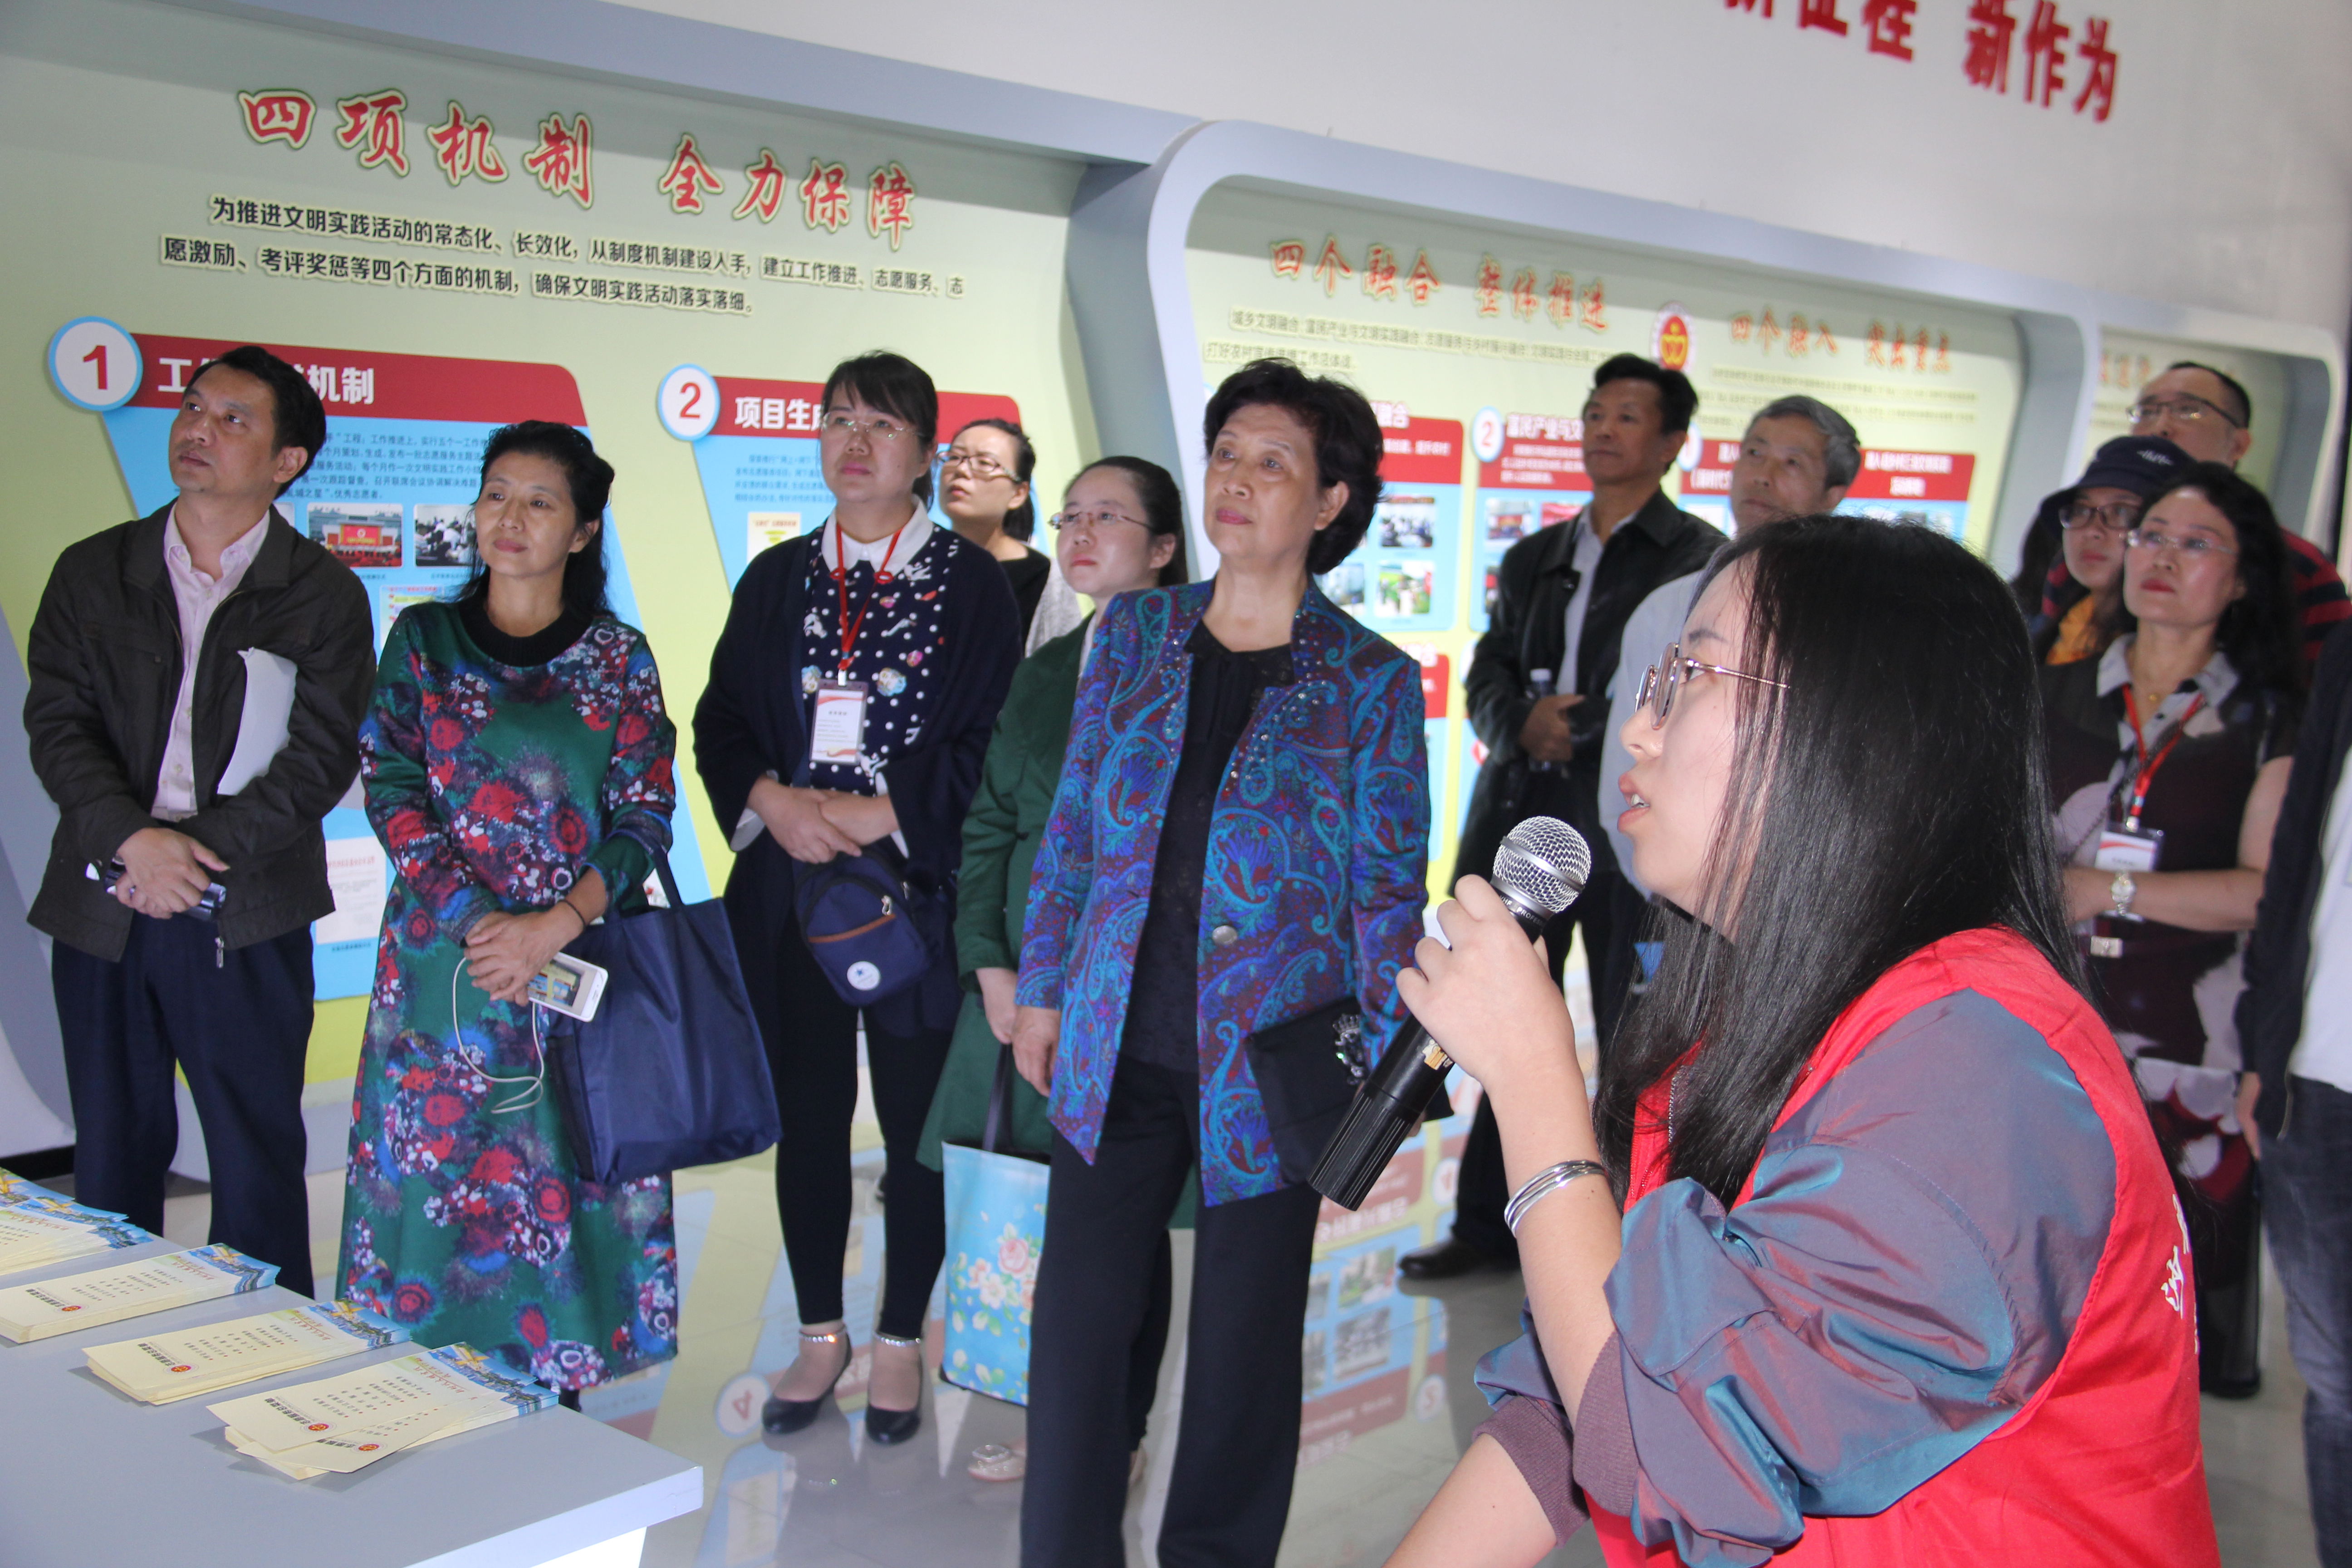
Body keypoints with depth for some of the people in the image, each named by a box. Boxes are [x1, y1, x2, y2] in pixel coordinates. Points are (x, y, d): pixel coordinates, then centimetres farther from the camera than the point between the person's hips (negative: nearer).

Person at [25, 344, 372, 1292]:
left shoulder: (324, 595, 2)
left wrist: (203, 851, -15)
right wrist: (132, 838, -15)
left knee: (259, 1155, 4)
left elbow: (322, 757, -5)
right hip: (101, 907, 3)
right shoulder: (92, 573, 9)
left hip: (246, 916, -2)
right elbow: (57, 723, 1)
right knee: (113, 1151, 12)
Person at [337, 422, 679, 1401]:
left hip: (584, 958, 0)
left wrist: (555, 925, -14)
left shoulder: (619, 658, 5)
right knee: (438, 1172, 1)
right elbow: (391, 791, 0)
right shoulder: (424, 638, 7)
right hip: (445, 956, 1)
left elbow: (646, 817, 0)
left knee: (566, 1178, 1)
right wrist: (479, 922, -11)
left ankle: (556, 1387, 13)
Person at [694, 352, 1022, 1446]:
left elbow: (994, 743, -6)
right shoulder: (776, 580, 10)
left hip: (918, 892, -3)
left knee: (916, 1124, 5)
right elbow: (719, 725, 9)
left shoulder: (969, 582, 0)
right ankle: (820, 1334, 27)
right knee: (808, 1119, 10)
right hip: (791, 893, 3)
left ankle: (900, 1343, 22)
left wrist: (878, 811, -15)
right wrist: (774, 799, -10)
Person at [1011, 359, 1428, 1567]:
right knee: (1078, 1323, 8)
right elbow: (1071, 824, 9)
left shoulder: (1374, 680, -4)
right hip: (1116, 1049, 3)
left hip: (1269, 1059, -2)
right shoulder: (1134, 632, 4)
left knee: (1244, 1340, 11)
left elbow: (1390, 890, -3)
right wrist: (1041, 990, 7)